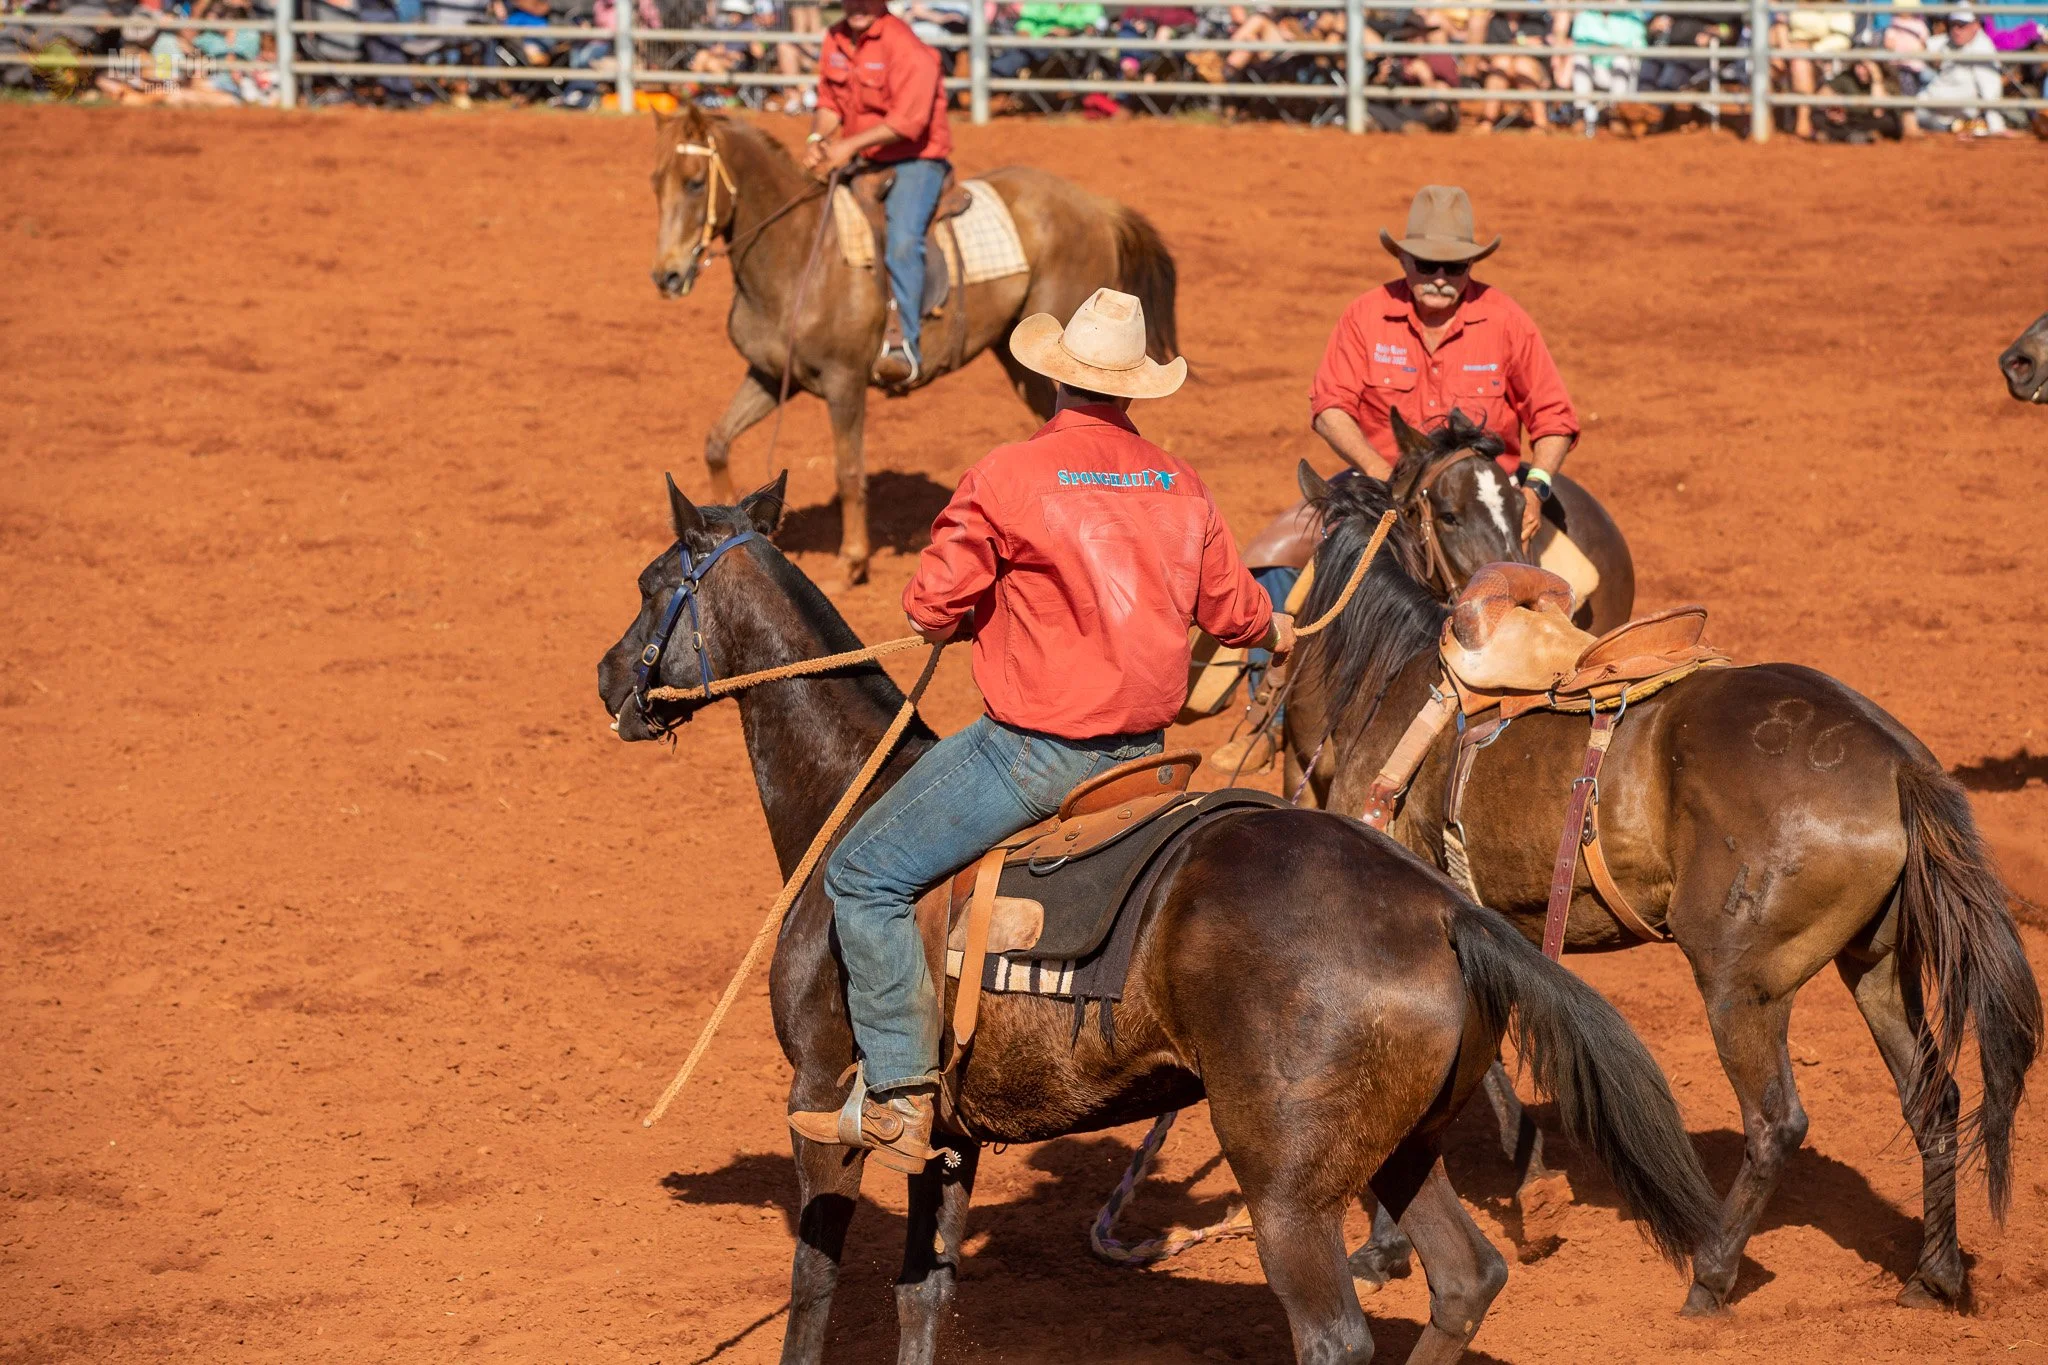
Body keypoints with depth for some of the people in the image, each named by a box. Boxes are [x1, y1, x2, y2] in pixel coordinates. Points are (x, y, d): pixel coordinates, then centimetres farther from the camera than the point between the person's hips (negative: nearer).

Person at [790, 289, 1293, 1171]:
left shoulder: (1008, 478, -16)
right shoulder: (1181, 486, 4)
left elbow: (931, 609, -11)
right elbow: (1229, 609, 17)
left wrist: (972, 621, 13)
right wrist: (1277, 633, 41)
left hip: (1037, 750, -7)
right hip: (1143, 747, 7)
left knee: (864, 877, 0)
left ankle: (899, 1098, -5)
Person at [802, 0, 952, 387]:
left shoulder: (905, 47, -17)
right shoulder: (836, 40, 6)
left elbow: (908, 121, -24)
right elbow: (829, 104, 14)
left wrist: (850, 145, -26)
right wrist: (818, 139, -7)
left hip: (914, 160, -8)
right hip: (859, 162, 8)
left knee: (903, 239, -30)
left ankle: (904, 345, -35)